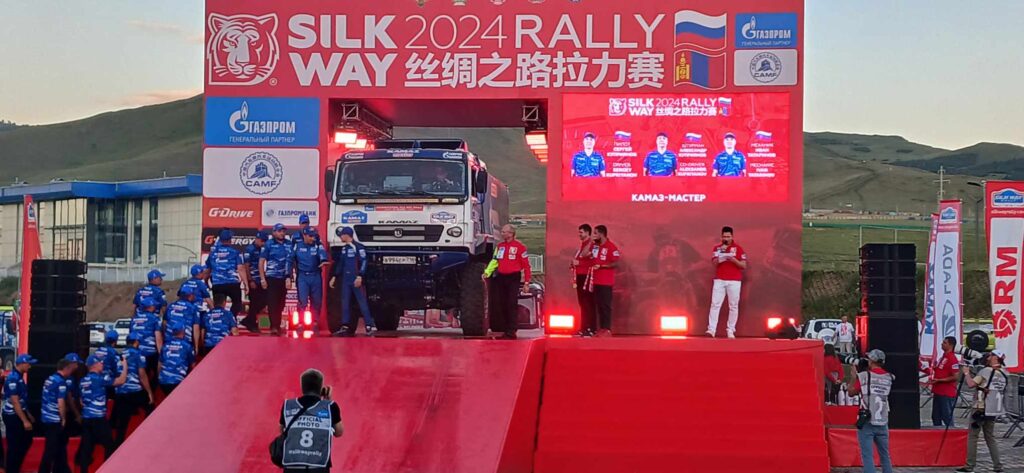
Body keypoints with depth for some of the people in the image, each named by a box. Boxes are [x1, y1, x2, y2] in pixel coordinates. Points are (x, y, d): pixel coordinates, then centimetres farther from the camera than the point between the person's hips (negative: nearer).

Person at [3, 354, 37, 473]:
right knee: (14, 446, -1)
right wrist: (25, 421, -22)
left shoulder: (19, 377, 9)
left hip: (19, 414, 10)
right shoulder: (13, 379, -21)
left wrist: (28, 415, 21)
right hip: (13, 416, -10)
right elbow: (15, 402, -23)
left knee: (27, 441, 16)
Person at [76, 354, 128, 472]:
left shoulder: (83, 381, 13)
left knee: (86, 446, 6)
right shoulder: (99, 378, -11)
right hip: (98, 418, -7)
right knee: (109, 445, 2)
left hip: (86, 418, 7)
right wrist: (125, 366, 1)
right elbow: (120, 381, -11)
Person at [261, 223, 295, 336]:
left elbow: (291, 262, 12)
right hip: (271, 278, -4)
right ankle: (273, 327, -10)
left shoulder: (289, 245, 6)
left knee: (280, 304, 9)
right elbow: (261, 262, -2)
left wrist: (289, 277, 7)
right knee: (272, 303, -8)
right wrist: (262, 279, -7)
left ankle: (277, 326, 19)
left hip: (284, 279, 4)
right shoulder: (269, 245, -3)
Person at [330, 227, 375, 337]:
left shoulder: (358, 247, -8)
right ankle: (345, 327, 13)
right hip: (346, 280, 8)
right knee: (345, 303, 8)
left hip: (356, 280, -8)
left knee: (362, 302, -8)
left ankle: (370, 326, -7)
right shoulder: (344, 248, 16)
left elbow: (363, 262, -14)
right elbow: (340, 264, 23)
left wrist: (359, 276, -21)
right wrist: (334, 277, 20)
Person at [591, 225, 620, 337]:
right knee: (598, 304, 8)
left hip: (606, 281, -7)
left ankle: (607, 329, -3)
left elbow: (616, 264, -14)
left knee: (605, 305, -6)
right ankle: (601, 328, 13)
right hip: (596, 280, 7)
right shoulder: (595, 246, 13)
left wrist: (601, 266, -17)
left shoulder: (611, 247, -10)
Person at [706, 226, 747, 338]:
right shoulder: (717, 248, 10)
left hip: (734, 281, -1)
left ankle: (730, 331, 4)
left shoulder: (738, 248, 3)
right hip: (719, 280, 1)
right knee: (715, 304, -7)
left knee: (733, 306, 0)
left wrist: (734, 259, -18)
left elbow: (744, 265, -1)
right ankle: (711, 329, -11)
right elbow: (714, 263, -1)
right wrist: (721, 252, -13)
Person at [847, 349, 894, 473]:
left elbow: (851, 392, 4)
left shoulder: (863, 376, -8)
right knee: (885, 455, 16)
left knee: (867, 456, -3)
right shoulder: (889, 378, 3)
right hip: (882, 423, 4)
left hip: (866, 422, -4)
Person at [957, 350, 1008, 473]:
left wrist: (966, 373, -1)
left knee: (972, 437, 1)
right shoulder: (1003, 375, 10)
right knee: (991, 437, 15)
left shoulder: (986, 371, -13)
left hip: (981, 409, -7)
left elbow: (971, 384, -20)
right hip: (994, 411, 7)